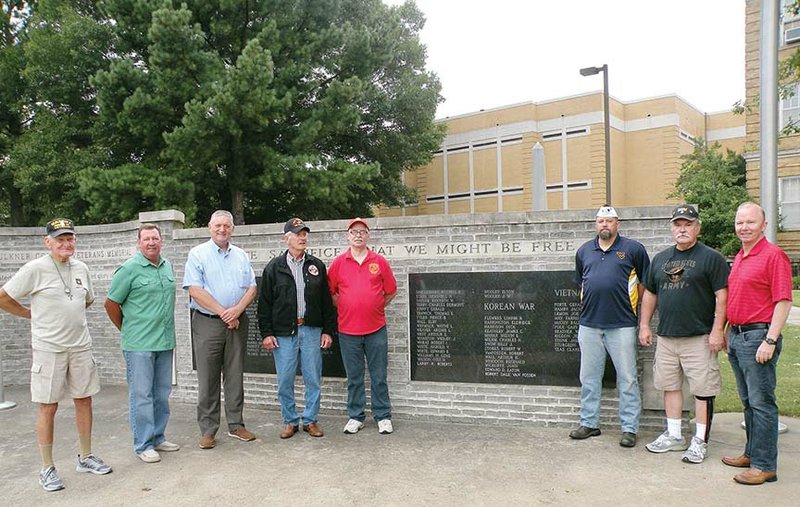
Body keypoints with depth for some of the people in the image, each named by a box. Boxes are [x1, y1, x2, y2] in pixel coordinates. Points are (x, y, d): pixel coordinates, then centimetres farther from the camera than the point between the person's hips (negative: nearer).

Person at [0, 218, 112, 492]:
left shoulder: (81, 268, 7)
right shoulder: (35, 269, -9)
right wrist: (32, 314, 0)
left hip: (80, 345, 5)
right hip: (49, 348, -5)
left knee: (84, 400, 11)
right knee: (48, 407, 3)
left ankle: (86, 457, 25)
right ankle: (47, 469, 15)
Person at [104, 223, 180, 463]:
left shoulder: (168, 266, 10)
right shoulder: (129, 269, -8)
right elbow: (111, 304, -3)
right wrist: (127, 330, 4)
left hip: (165, 342, 6)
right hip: (139, 344, -6)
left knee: (162, 393, 14)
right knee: (141, 395, 1)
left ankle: (157, 437, 27)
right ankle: (143, 445, 11)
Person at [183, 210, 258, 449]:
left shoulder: (241, 256, 11)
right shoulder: (198, 254, -1)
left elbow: (252, 287, 7)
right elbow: (195, 290, -10)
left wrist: (237, 310, -11)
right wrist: (223, 312, -13)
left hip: (237, 322, 4)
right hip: (207, 323, -3)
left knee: (235, 377, 10)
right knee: (208, 380, 2)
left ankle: (236, 425, 20)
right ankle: (208, 430, 12)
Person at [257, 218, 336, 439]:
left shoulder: (317, 266, 8)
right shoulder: (274, 267, 3)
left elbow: (327, 301, 9)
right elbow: (265, 302, 3)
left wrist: (328, 330, 4)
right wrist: (266, 333, -3)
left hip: (312, 331, 1)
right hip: (283, 332, -1)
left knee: (313, 379, 5)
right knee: (285, 381, 4)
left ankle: (310, 420, 19)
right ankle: (290, 421, 20)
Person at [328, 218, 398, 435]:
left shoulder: (379, 261, 2)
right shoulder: (338, 263, 3)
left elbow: (391, 291, 10)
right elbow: (330, 292, 10)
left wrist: (376, 308, 6)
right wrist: (345, 308, 5)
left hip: (376, 328, 0)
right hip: (348, 329, 0)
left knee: (379, 376, 7)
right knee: (354, 377, 10)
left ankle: (383, 416, 18)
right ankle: (355, 416, 22)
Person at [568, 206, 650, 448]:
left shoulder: (633, 249, 1)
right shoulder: (584, 251, 12)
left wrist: (630, 304, 1)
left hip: (622, 325, -4)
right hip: (589, 324, 4)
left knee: (627, 378, 3)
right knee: (589, 377, 11)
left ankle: (629, 428, 14)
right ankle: (589, 423, 23)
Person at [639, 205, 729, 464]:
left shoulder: (711, 258, -3)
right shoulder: (660, 258, 13)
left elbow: (722, 296, -8)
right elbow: (649, 294, 19)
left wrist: (717, 331, -13)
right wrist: (644, 325, 14)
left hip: (699, 337, -5)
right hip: (666, 336, 6)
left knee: (703, 390, 0)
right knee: (670, 386, 12)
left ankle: (700, 441, 12)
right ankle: (674, 436, 25)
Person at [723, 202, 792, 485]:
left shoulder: (773, 255, -10)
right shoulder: (739, 258, 16)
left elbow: (783, 302, -16)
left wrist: (770, 340, -21)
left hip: (758, 336, -9)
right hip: (736, 335, 9)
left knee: (761, 402, -3)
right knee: (748, 401, 16)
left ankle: (765, 465, 4)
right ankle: (752, 453, 28)